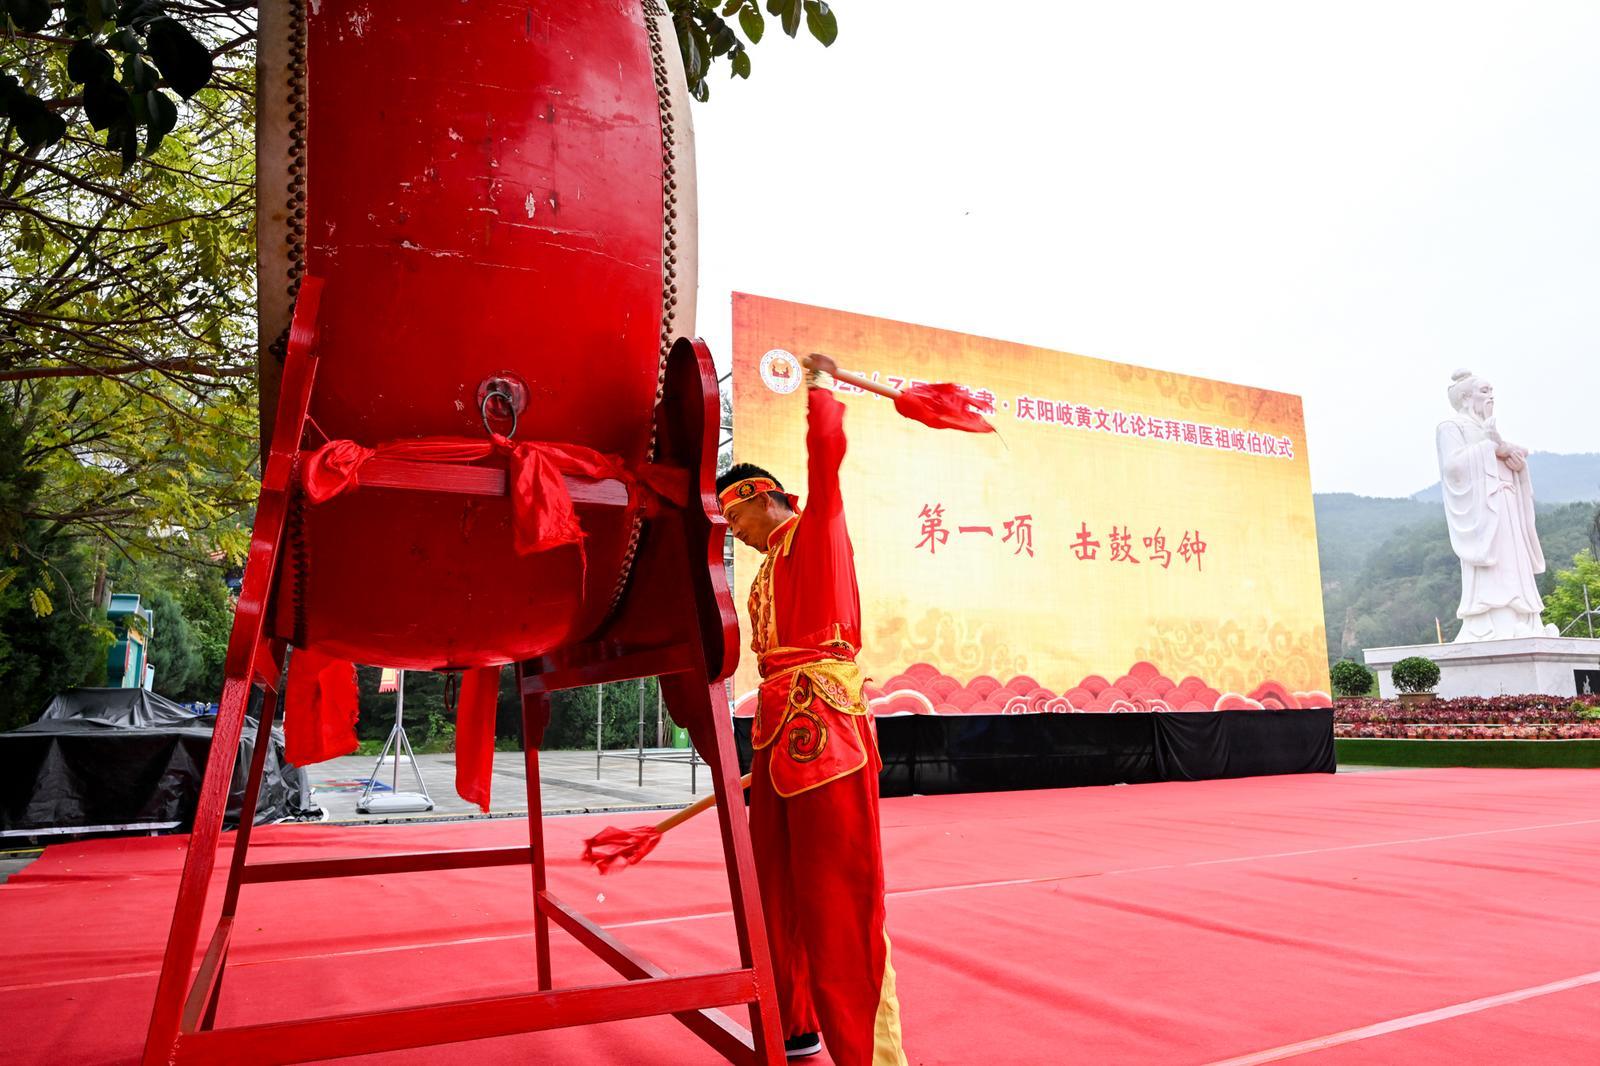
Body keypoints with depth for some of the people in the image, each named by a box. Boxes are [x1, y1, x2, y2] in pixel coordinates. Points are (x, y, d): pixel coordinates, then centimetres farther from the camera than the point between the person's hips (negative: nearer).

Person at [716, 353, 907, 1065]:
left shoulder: (817, 530, 2)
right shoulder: (769, 571, 23)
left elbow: (826, 447, -13)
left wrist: (819, 386, 3)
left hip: (823, 728, -9)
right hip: (783, 731, 9)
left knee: (840, 897, -7)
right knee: (777, 888, 15)